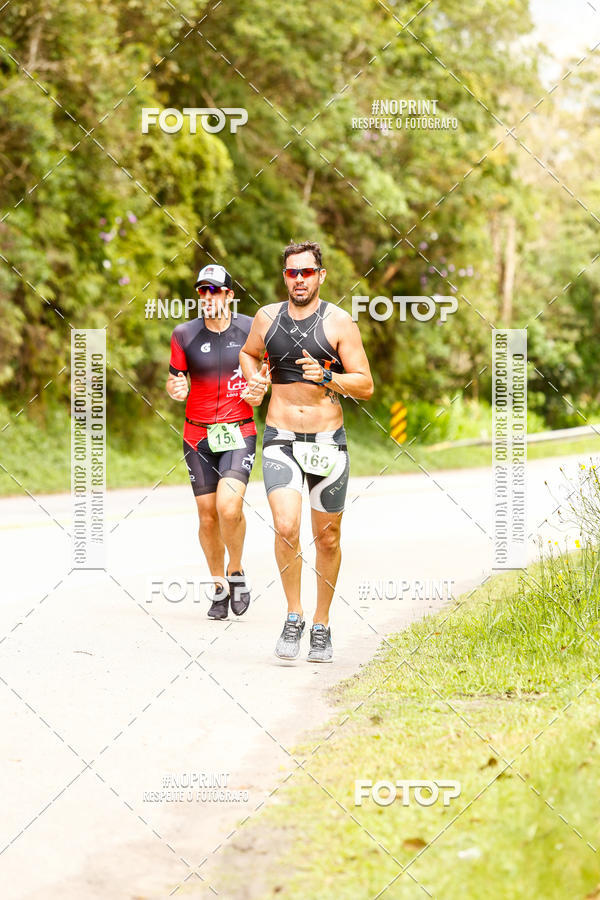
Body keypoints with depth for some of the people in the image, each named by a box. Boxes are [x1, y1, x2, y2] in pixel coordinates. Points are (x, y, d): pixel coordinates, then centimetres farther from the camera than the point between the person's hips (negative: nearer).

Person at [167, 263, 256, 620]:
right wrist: (175, 388, -15)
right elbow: (175, 379, 8)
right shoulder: (185, 334, 0)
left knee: (229, 507, -21)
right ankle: (220, 587, 22)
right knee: (208, 517, 3)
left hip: (239, 433, -2)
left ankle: (236, 571, 5)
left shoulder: (250, 329, -1)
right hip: (198, 436, 2)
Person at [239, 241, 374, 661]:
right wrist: (256, 382, 6)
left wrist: (327, 378, -21)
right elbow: (249, 353, 26)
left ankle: (322, 626, 24)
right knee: (286, 528, -18)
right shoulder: (266, 318, 4)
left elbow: (365, 386, -5)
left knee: (328, 539, 8)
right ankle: (293, 617, -1)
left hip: (328, 441, 0)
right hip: (280, 439, 1)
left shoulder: (339, 323, -5)